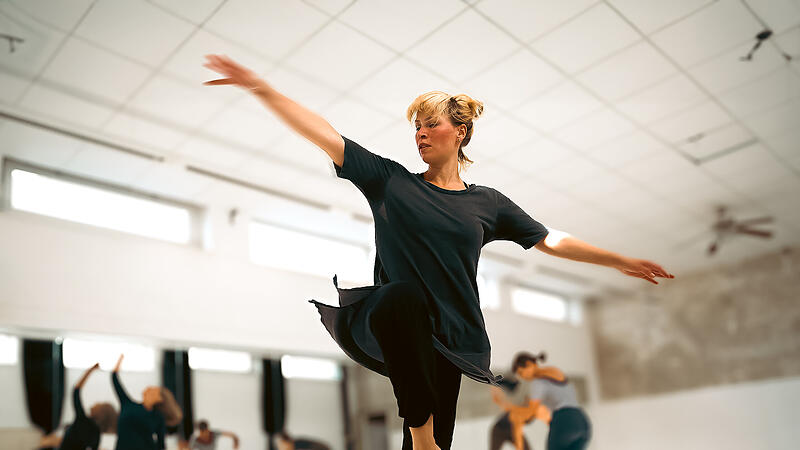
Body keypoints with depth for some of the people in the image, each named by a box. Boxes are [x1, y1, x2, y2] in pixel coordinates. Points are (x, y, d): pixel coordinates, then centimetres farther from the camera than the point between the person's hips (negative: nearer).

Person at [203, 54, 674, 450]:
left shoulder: (487, 203, 9)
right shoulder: (391, 181, 4)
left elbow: (551, 241, 15)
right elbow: (323, 134, -2)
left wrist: (623, 261, 16)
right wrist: (259, 86, -8)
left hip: (444, 341, 3)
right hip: (391, 326, -2)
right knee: (404, 293, -37)